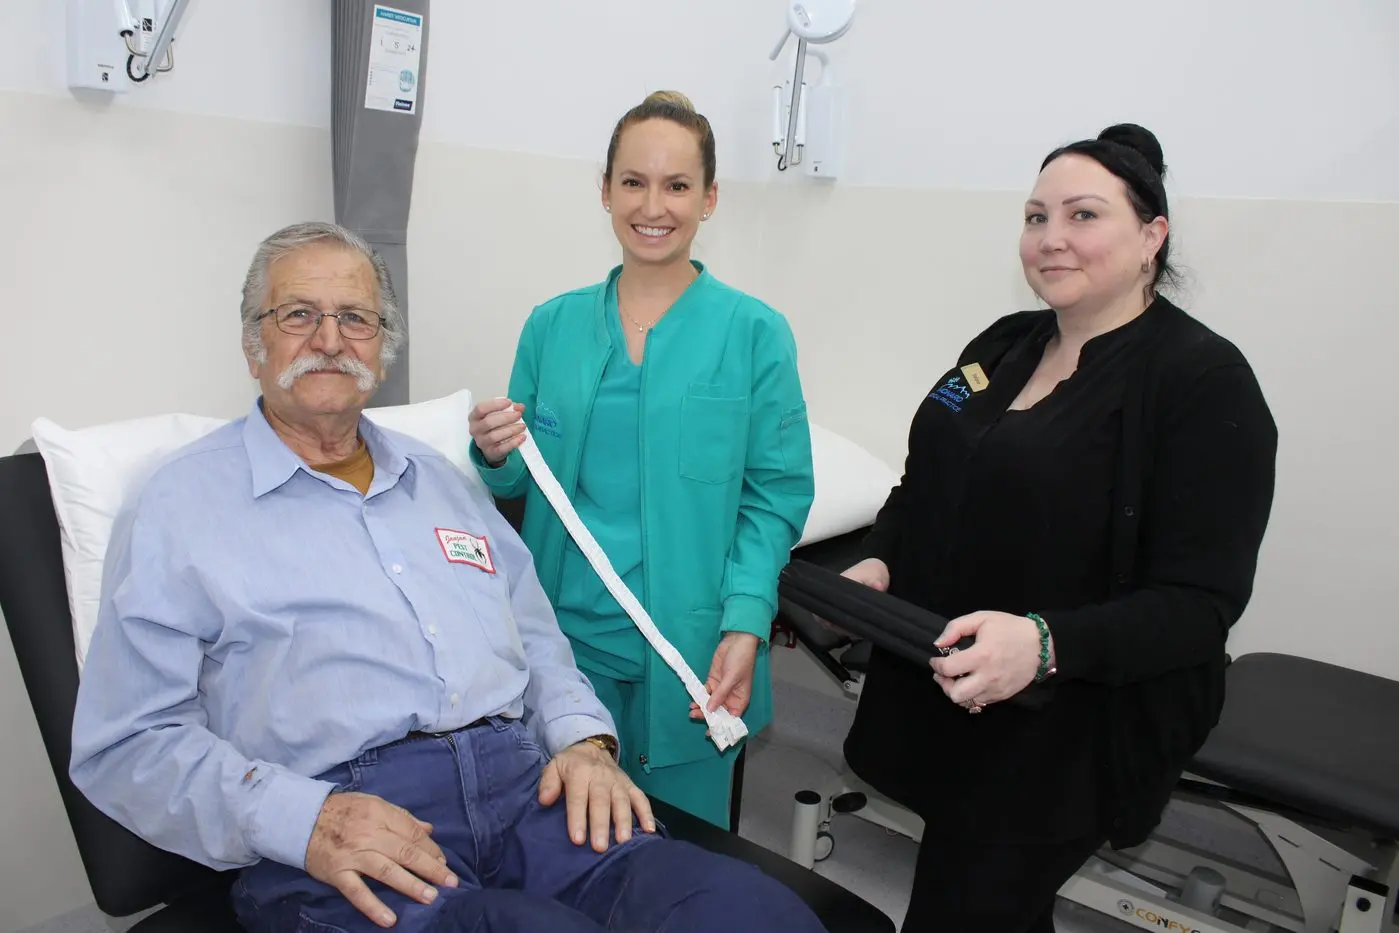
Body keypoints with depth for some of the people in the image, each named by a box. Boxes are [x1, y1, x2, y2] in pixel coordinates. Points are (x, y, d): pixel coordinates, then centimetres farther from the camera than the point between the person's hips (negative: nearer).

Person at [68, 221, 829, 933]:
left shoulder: (445, 483, 22)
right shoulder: (179, 507, 6)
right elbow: (125, 743, 1)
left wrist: (585, 740, 2)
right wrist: (304, 821, -15)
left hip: (525, 785, 5)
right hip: (337, 848, -4)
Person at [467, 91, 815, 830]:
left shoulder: (754, 333, -6)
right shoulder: (552, 325, 3)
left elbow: (776, 495, -6)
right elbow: (522, 485, 10)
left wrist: (745, 627, -16)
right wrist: (498, 458, -12)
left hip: (690, 652, -2)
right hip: (568, 636, 3)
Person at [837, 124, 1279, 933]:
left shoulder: (1205, 380, -13)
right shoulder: (1002, 346, 7)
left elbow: (1199, 604, -17)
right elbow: (923, 488, 16)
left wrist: (1046, 644, -32)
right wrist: (878, 564, -4)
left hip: (1064, 737, -6)